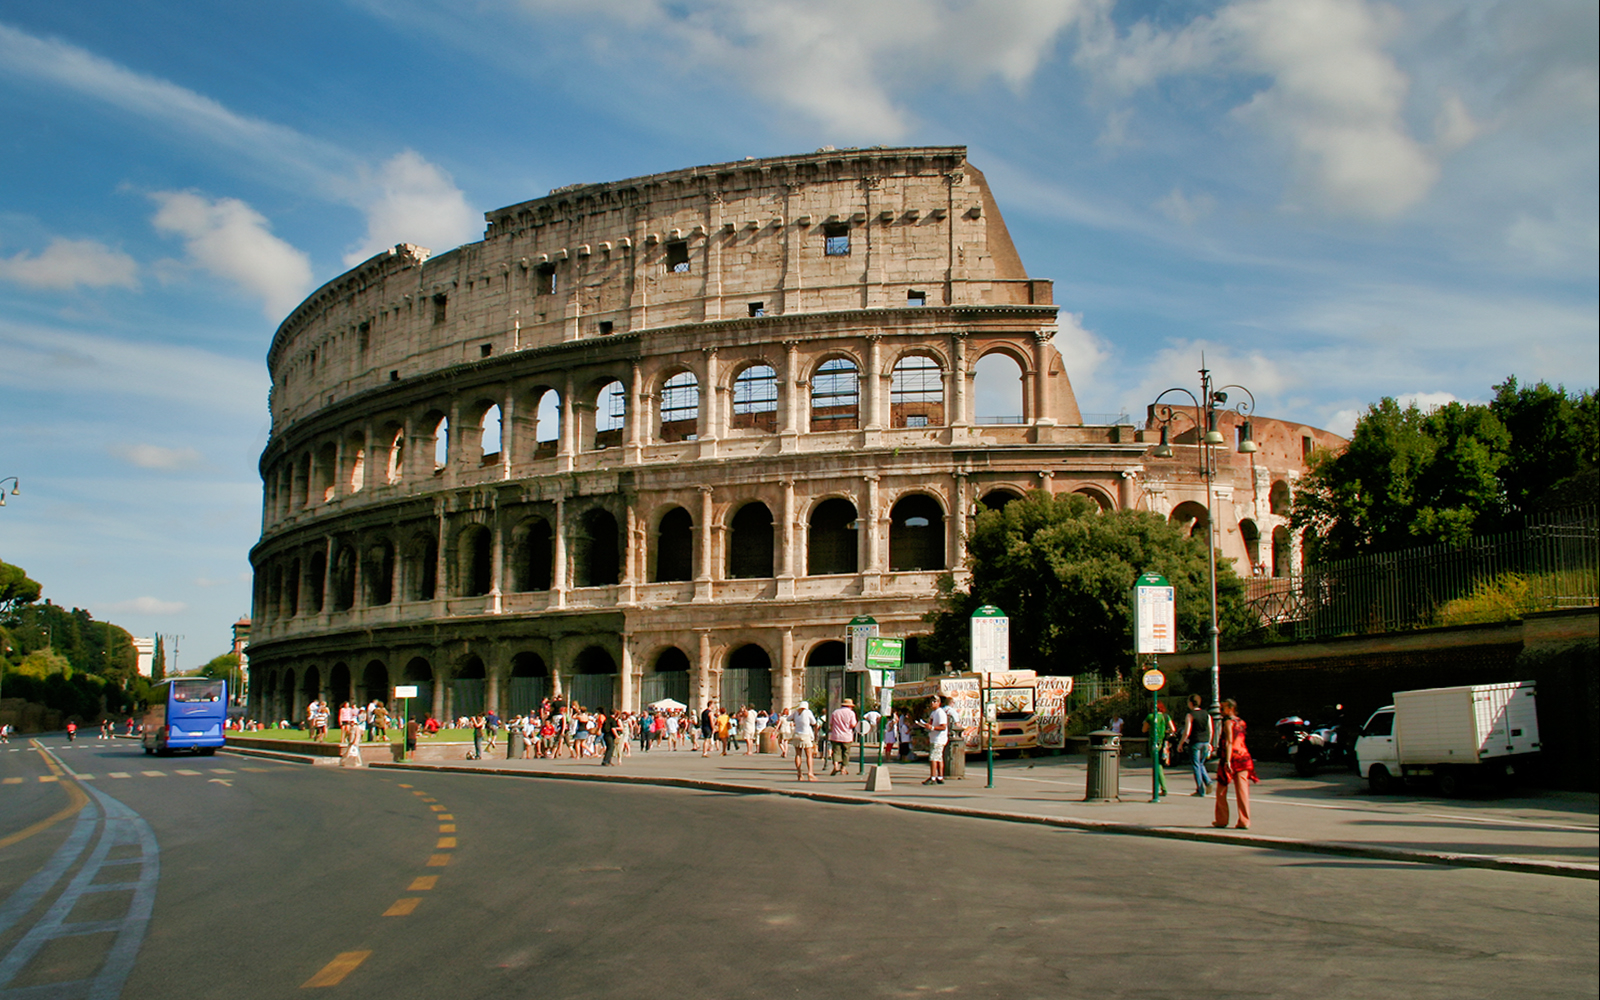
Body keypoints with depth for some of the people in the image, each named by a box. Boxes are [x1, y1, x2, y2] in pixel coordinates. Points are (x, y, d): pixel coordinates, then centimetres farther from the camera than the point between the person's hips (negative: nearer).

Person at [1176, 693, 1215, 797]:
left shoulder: (1189, 715, -8)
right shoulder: (1206, 714, 8)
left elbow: (1187, 732, -13)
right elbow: (1210, 731, 10)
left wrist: (1180, 744, -4)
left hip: (1195, 743, -6)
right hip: (1205, 742, 6)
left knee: (1196, 766, 2)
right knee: (1200, 764, 20)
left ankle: (1200, 790, 2)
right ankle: (1208, 782, -1)